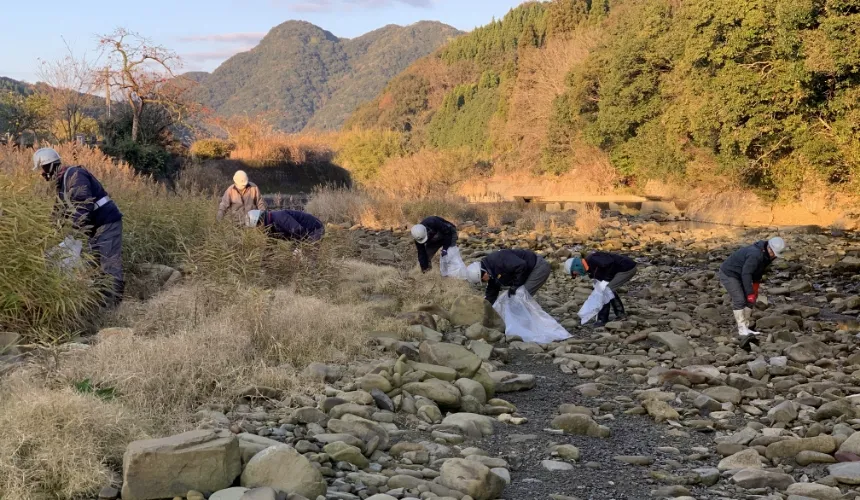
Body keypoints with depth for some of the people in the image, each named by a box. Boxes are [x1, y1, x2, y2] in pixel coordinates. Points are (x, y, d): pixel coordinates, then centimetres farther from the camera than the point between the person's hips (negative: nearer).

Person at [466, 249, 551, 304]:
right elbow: (491, 294, 14)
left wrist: (515, 286, -24)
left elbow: (521, 266, -34)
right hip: (530, 271, 10)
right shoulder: (492, 273, 5)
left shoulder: (498, 259, -29)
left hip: (539, 267, -10)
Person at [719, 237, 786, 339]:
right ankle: (743, 331, -16)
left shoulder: (766, 255, -1)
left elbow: (758, 272, 12)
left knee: (750, 300, 4)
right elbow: (746, 274, -34)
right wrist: (750, 293, -32)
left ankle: (745, 328, 8)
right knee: (739, 300, -17)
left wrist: (755, 288, 8)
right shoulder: (755, 255, -32)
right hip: (728, 274, -10)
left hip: (739, 276, 10)